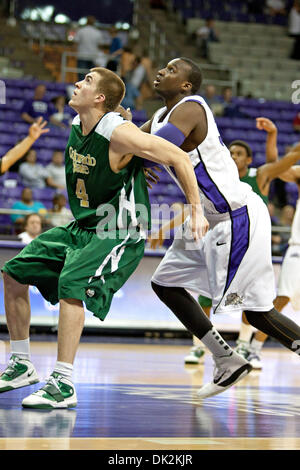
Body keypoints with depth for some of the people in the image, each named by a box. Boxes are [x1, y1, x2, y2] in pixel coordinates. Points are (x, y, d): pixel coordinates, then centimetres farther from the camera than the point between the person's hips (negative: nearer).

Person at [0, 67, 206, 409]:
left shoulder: (119, 134, -22)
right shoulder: (75, 127, 3)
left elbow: (179, 158, -18)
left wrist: (196, 211, -17)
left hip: (121, 233, -9)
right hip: (81, 227, 9)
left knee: (71, 284, -30)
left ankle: (63, 385, -24)